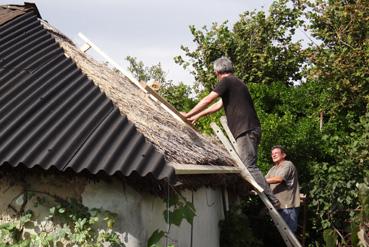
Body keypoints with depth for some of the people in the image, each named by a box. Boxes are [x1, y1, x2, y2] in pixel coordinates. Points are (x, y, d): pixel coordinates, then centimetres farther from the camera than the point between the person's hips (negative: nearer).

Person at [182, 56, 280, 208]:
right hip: (251, 129, 10)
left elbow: (207, 101, -5)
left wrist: (188, 115, 5)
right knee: (249, 166, 12)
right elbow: (217, 105, 36)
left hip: (245, 130, -10)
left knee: (249, 167, -16)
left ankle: (271, 200, -21)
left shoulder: (226, 81, -2)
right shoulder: (237, 83, 28)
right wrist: (197, 116, 41)